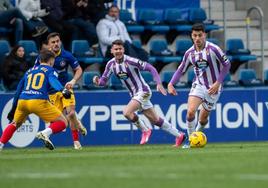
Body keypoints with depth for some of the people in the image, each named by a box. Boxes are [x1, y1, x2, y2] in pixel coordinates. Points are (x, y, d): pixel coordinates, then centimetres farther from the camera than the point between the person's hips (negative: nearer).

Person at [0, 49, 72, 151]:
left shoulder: (29, 71, 28)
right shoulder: (50, 70, 13)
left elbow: (19, 90, 29)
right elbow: (53, 80, -10)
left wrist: (13, 109, 35)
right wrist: (63, 90, -29)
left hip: (22, 101, 5)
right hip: (38, 102, -5)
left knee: (15, 124, 31)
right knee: (62, 122, 3)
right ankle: (45, 133, -24)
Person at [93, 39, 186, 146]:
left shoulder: (130, 61, -20)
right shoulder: (111, 64, -1)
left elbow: (150, 68, -17)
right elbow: (103, 80, 4)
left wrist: (159, 83, -25)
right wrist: (98, 82, -20)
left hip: (142, 91, -7)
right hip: (134, 95, 7)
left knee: (127, 112, -24)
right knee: (155, 120, 12)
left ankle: (145, 130, -1)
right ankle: (179, 135, 24)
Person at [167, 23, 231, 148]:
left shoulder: (213, 49, -16)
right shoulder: (189, 53, -3)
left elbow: (226, 65, -9)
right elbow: (181, 70, 8)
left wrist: (218, 83, -15)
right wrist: (171, 84, -6)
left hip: (213, 87, -2)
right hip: (198, 85, 2)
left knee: (203, 118, 4)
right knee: (190, 111, -20)